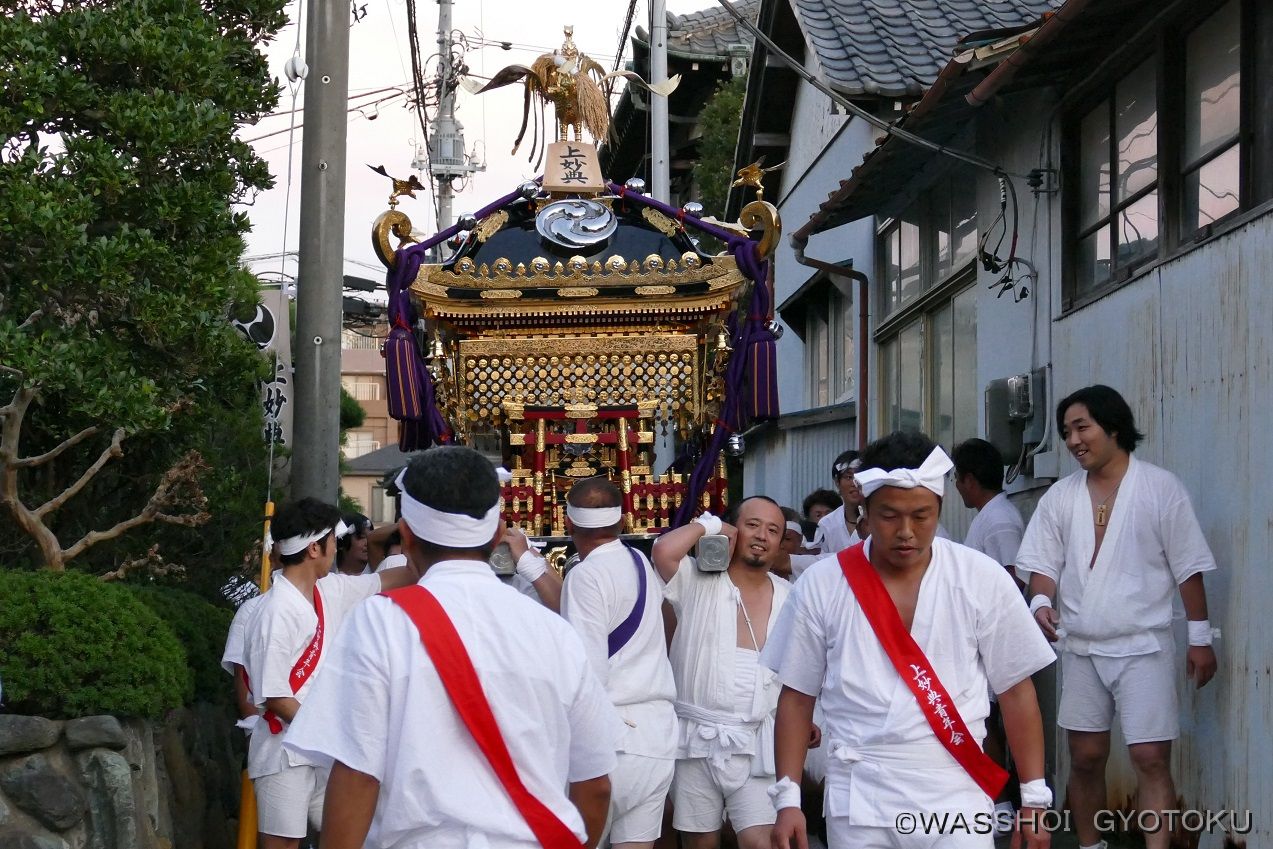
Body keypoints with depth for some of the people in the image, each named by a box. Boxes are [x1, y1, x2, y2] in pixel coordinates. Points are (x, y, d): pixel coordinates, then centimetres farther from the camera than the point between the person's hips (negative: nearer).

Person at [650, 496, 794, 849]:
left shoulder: (788, 598, 8)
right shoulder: (698, 581, -4)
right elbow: (664, 550, -24)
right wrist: (710, 525, -9)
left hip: (757, 743, 2)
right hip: (696, 739, -1)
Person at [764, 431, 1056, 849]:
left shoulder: (983, 579, -1)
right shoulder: (822, 585, 0)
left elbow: (1015, 690, 4)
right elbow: (797, 696, 6)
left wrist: (1034, 797, 2)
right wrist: (787, 798, 1)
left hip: (956, 801, 0)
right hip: (858, 802, 1)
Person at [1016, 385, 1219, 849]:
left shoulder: (1160, 487, -5)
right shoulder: (1060, 496, 5)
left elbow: (1188, 567, -2)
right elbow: (1044, 562, 8)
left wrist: (1200, 637, -3)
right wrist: (1042, 601, -14)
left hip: (1143, 647, -4)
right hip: (1081, 648, 4)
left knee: (1151, 759, -10)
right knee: (1085, 758, 10)